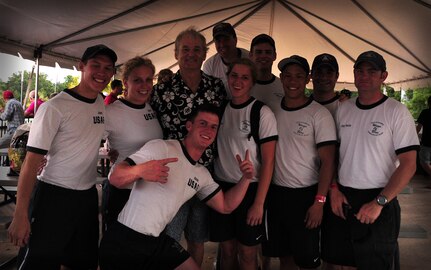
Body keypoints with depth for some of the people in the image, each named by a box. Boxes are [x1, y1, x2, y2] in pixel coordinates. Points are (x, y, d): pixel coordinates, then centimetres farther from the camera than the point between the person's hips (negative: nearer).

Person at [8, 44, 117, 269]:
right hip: (55, 196, -6)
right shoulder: (55, 107, -16)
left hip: (88, 196, 6)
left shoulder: (103, 104, 3)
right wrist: (20, 215, -19)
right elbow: (32, 160, -17)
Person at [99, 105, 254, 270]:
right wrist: (141, 170, -43)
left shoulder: (202, 174, 9)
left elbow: (225, 206, 10)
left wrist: (246, 178, -4)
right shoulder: (161, 148, -15)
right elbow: (115, 178, -21)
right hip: (125, 241, -7)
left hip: (158, 241, 7)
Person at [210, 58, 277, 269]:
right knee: (227, 250, 14)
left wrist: (259, 203, -13)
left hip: (250, 189, -4)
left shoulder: (262, 113, -9)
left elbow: (268, 161, -10)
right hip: (221, 187, 4)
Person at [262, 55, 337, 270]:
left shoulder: (319, 114, -8)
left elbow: (327, 161, -10)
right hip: (275, 192, 4)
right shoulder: (272, 110, 5)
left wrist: (319, 201, -15)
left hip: (306, 195, -4)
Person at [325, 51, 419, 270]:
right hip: (342, 200, 4)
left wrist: (379, 203, -17)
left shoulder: (396, 112, -8)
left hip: (379, 203, -4)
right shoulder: (343, 109, 6)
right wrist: (334, 190, 1)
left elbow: (408, 165, -11)